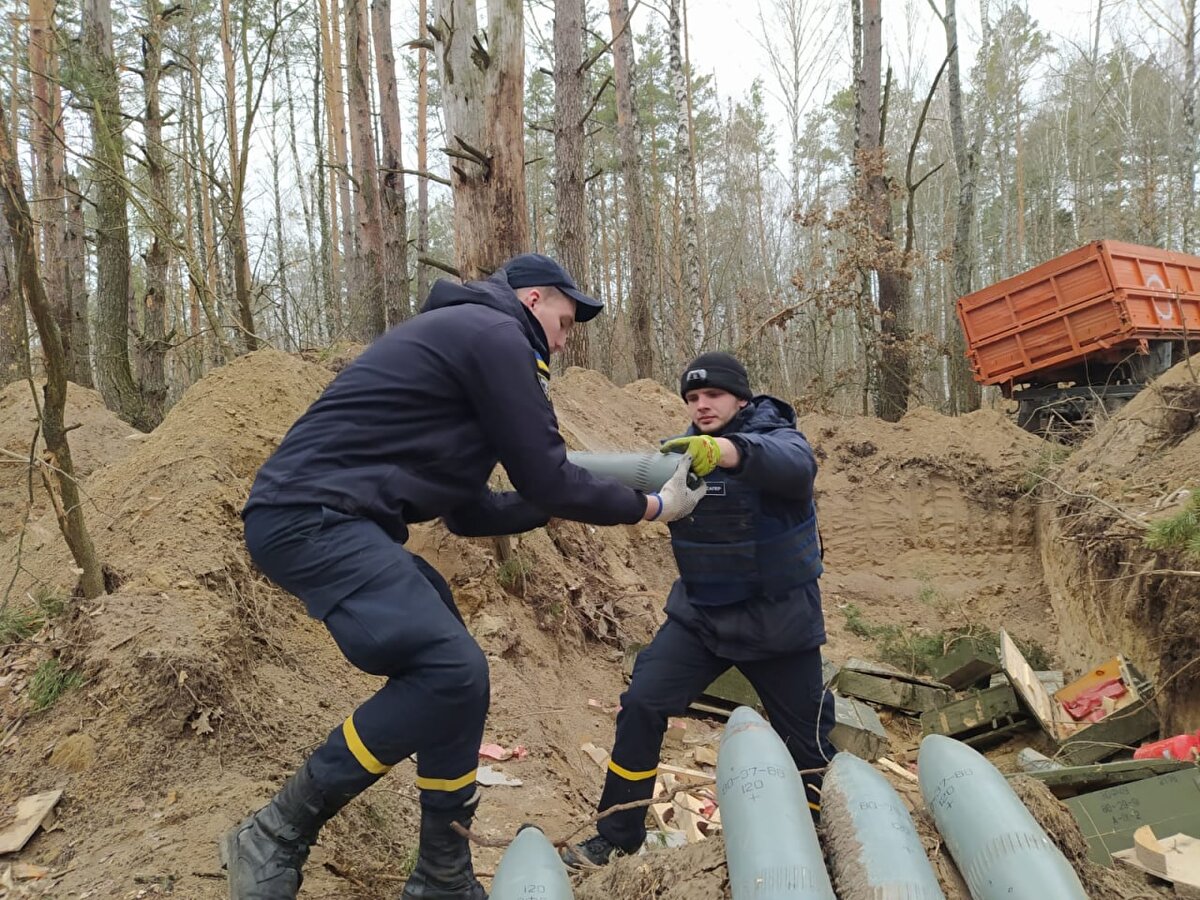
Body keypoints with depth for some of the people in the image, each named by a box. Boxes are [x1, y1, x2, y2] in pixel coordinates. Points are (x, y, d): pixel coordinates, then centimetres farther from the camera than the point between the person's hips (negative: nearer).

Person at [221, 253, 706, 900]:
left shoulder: (462, 338, 25)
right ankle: (275, 839, -5)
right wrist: (651, 506, 6)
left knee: (455, 674, 11)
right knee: (449, 671, -19)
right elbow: (544, 478, -7)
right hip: (313, 517, -11)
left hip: (316, 521, 11)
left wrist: (564, 502, 30)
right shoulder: (497, 335, -5)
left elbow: (471, 513, 25)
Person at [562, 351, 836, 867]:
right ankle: (617, 837, 11)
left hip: (778, 620, -3)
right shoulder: (684, 450, 1)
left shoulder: (779, 437, -14)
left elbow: (793, 465, -37)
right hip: (698, 613, 3)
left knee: (805, 736, 7)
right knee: (641, 707, -6)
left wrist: (724, 451, -58)